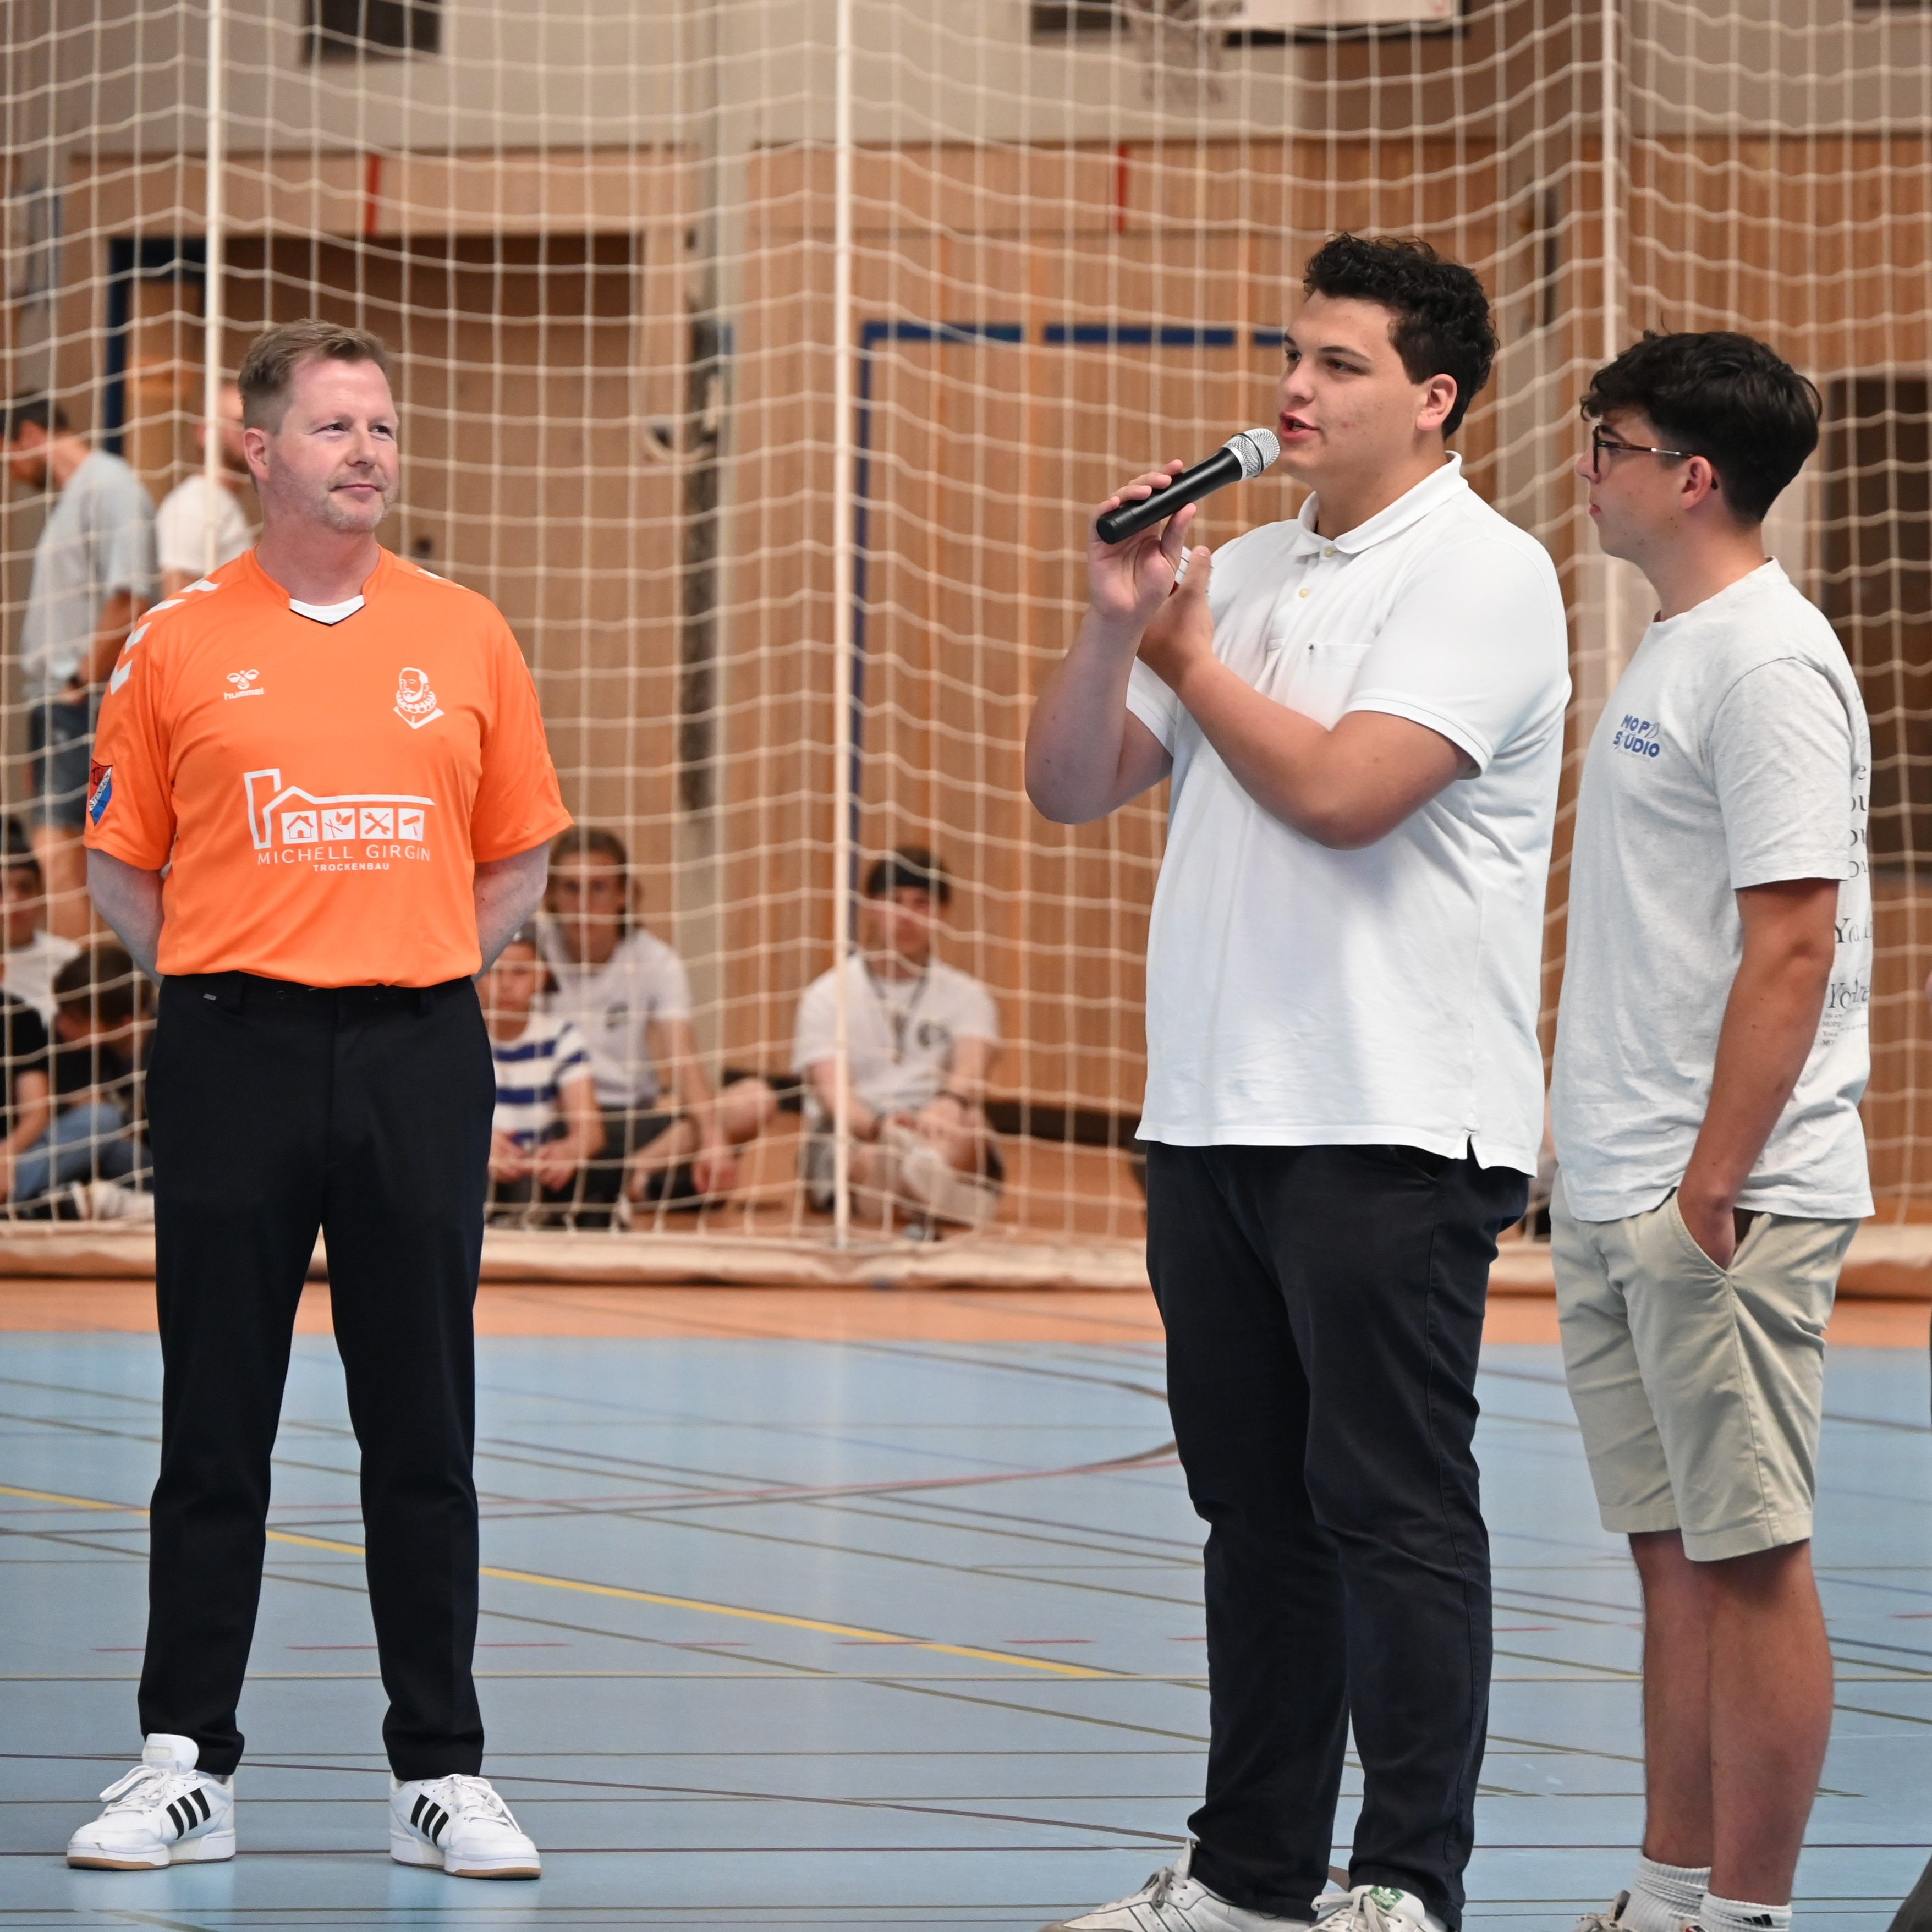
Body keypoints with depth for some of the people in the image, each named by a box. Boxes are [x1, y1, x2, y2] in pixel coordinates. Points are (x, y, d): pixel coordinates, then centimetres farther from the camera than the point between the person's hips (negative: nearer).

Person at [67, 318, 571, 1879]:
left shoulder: (467, 638, 8)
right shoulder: (180, 643, 3)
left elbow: (518, 861, 14)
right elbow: (122, 866, 9)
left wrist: (420, 971, 4)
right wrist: (225, 980, -1)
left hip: (419, 1055, 1)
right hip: (235, 1051, -1)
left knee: (424, 1429, 3)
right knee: (215, 1426, 3)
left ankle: (443, 1771, 9)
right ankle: (188, 1766, 9)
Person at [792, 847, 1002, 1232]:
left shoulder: (965, 995, 13)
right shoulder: (827, 995, 9)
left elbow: (972, 1070, -9)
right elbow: (831, 1090, -8)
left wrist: (951, 1102, -35)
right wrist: (878, 1124, -32)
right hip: (850, 1139, 0)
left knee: (967, 1120, -37)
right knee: (876, 1155, -37)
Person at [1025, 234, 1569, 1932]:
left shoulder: (1479, 573, -7)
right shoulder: (1246, 573, 16)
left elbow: (1341, 791, -19)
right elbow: (1068, 789, 15)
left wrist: (1188, 655, -3)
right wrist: (1113, 625, -3)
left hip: (1390, 1130, -8)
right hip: (1212, 1118, 8)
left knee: (1393, 1508, -6)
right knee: (1258, 1512, 12)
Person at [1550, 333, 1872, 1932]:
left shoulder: (1766, 663, -14)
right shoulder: (1672, 654, 16)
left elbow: (1793, 945, -19)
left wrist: (1712, 1187, -21)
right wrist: (1615, 1187, 18)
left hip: (1721, 1206, -9)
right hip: (1616, 1198, 9)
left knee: (1747, 1557, -4)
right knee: (1674, 1554, 13)